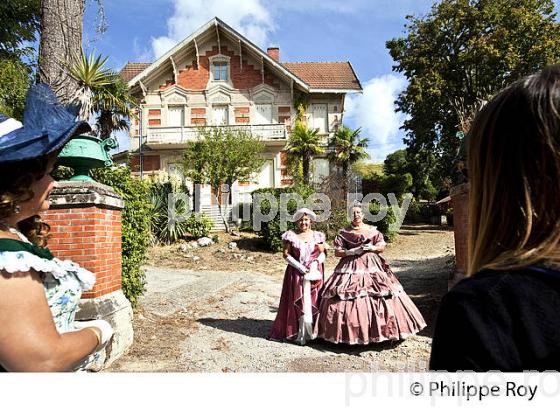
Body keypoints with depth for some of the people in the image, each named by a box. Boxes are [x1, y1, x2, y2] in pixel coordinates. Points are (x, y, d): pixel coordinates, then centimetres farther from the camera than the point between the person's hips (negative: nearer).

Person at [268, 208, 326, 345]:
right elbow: (286, 254, -3)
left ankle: (313, 332, 10)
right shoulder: (291, 236, 1)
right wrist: (300, 267, -11)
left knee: (313, 301, 1)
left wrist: (315, 264, -12)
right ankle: (297, 332, 5)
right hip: (296, 274, -1)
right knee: (297, 302, -2)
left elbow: (322, 253, 6)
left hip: (314, 274, 2)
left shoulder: (317, 236, 6)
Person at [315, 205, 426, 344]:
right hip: (351, 268, -2)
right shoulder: (343, 233, 3)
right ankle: (351, 332, 3)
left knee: (380, 296, -3)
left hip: (372, 266, 2)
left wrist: (372, 247, -9)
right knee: (351, 301, -9)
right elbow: (337, 252, 1)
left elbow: (382, 247, 11)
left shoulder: (373, 230, 9)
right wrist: (352, 251, -13)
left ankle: (380, 329, 12)